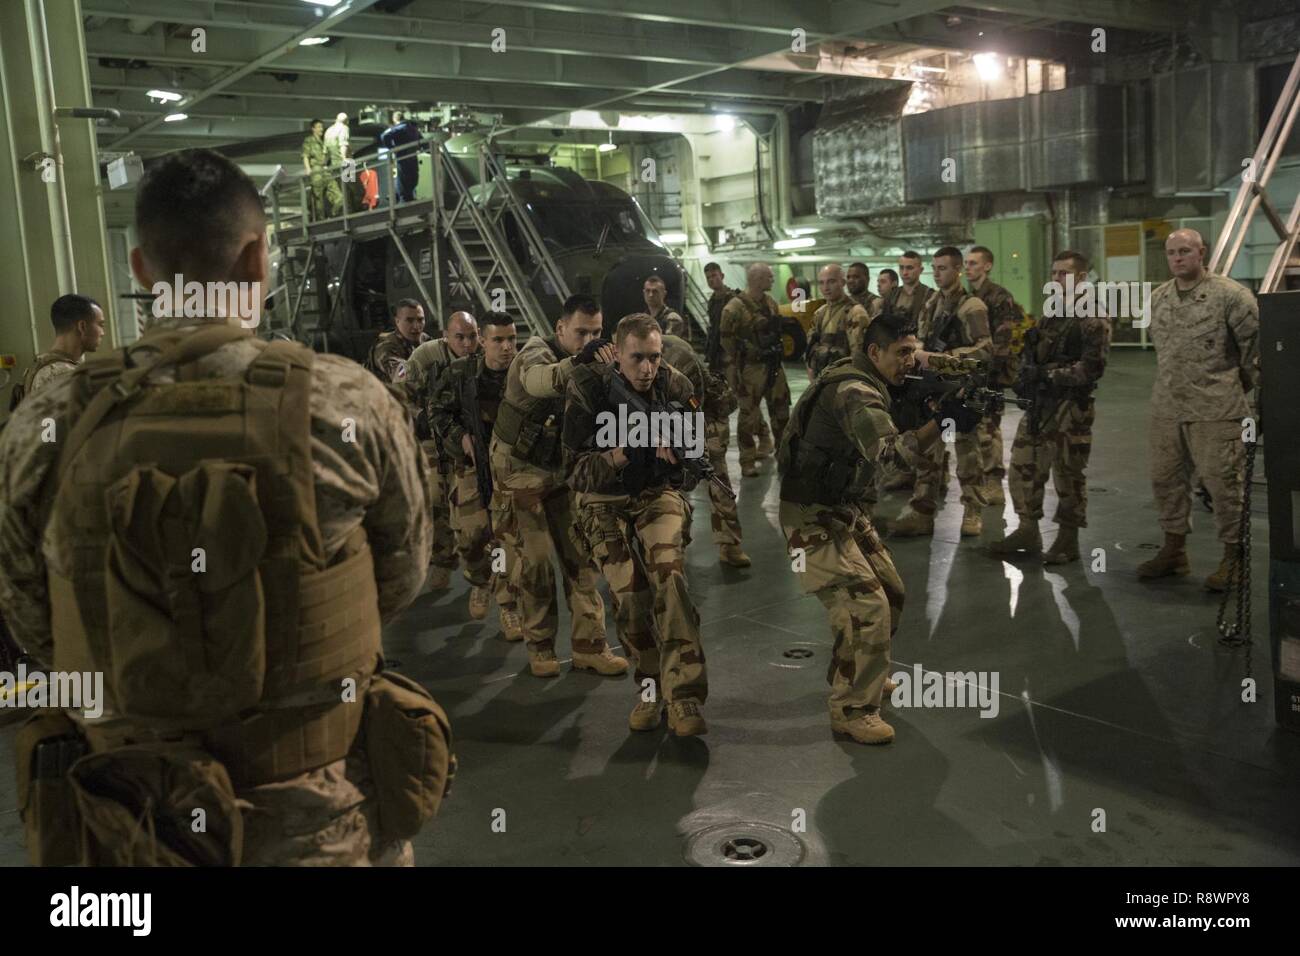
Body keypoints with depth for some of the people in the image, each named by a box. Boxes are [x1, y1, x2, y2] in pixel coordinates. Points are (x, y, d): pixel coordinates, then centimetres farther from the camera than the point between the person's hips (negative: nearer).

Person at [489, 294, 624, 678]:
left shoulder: (589, 369, 0)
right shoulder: (536, 353, -19)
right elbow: (538, 381, -44)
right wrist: (578, 362, -63)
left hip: (564, 472, 5)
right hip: (522, 473, -5)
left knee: (580, 557, 3)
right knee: (533, 563, 1)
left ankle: (588, 645, 11)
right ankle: (540, 646, 16)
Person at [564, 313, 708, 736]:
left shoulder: (675, 386, -11)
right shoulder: (587, 388, -16)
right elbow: (577, 467, -17)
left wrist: (677, 455, -30)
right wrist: (613, 459, -37)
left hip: (658, 493, 0)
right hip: (605, 500, 0)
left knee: (669, 577, -21)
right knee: (629, 594, -10)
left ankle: (683, 697, -19)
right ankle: (650, 685, 12)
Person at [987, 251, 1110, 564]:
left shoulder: (1093, 319, -9)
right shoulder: (1049, 314, 15)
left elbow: (1092, 367, -17)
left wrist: (1050, 376, -20)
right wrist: (1024, 376, 4)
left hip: (1071, 408, -7)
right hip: (1038, 403, 7)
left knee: (1068, 475, 1)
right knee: (1023, 467, 10)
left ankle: (1068, 540, 13)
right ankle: (1028, 531, 23)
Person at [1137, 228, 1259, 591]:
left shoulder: (1231, 295, -10)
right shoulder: (1157, 299, 10)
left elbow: (1256, 342, -5)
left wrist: (1240, 384, 4)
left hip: (1217, 411, -6)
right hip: (1166, 409, 6)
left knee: (1223, 482, -2)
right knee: (1166, 479, 13)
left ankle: (1233, 557, 11)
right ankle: (1174, 550, 27)